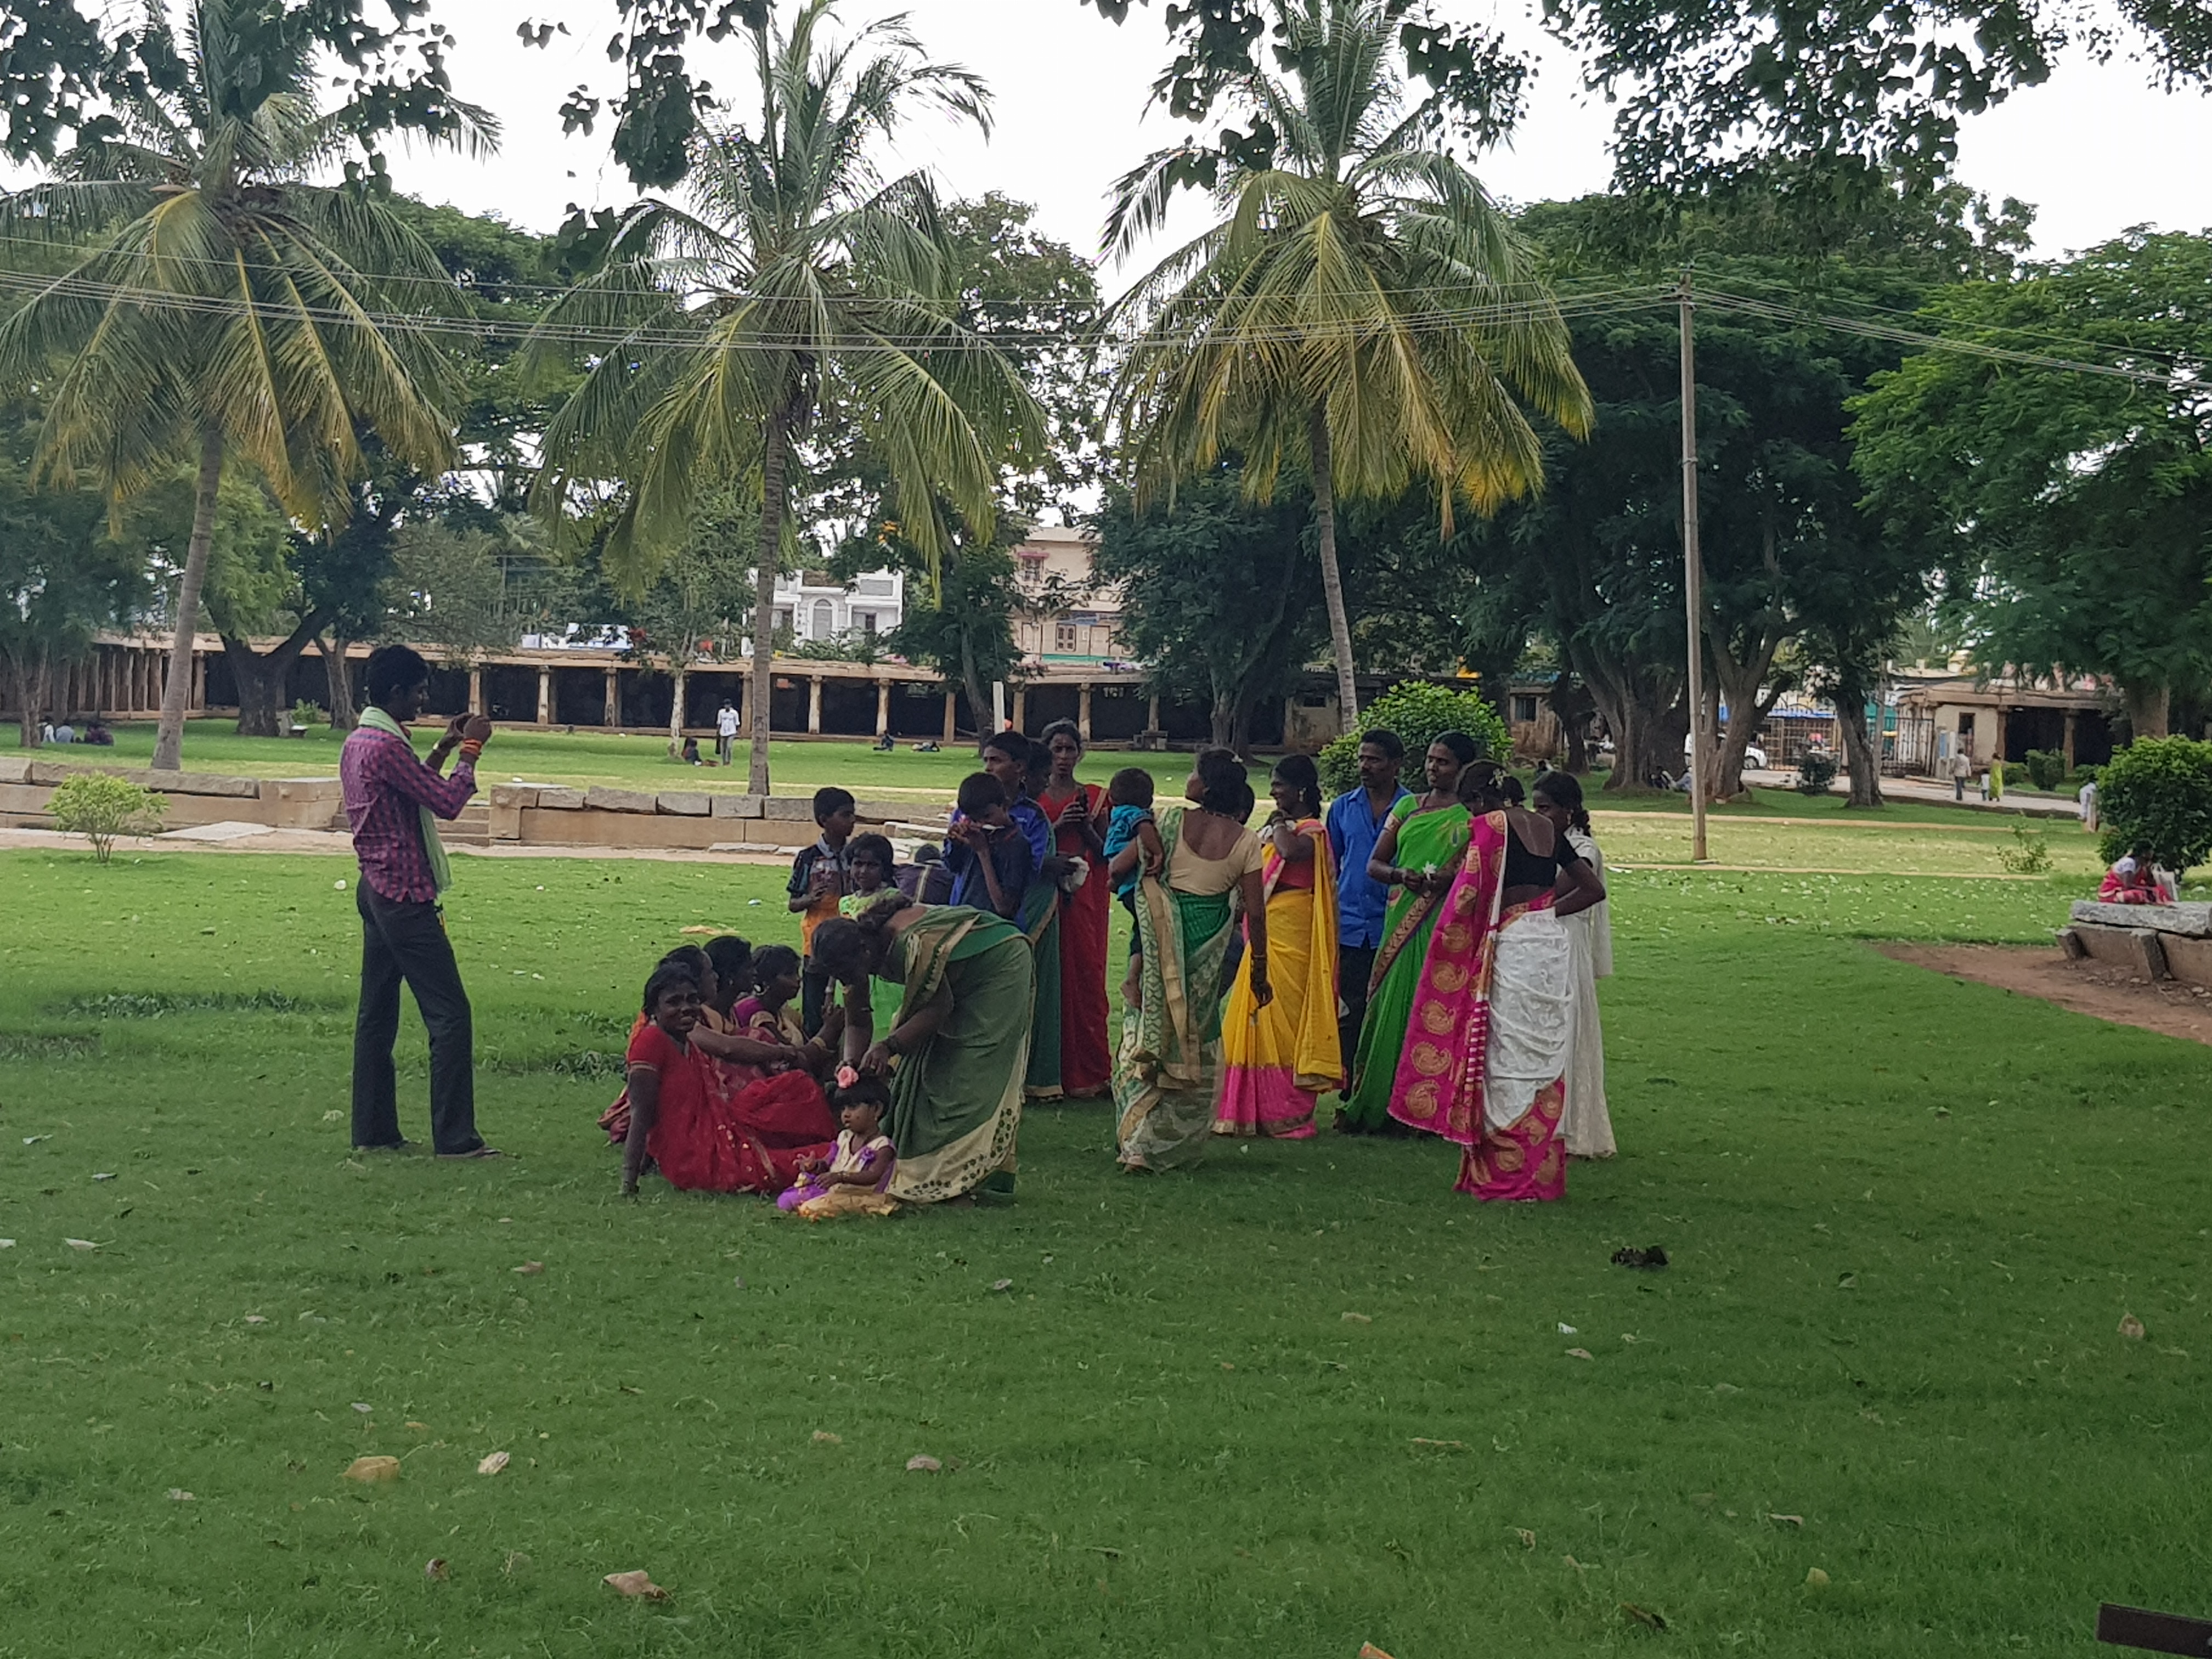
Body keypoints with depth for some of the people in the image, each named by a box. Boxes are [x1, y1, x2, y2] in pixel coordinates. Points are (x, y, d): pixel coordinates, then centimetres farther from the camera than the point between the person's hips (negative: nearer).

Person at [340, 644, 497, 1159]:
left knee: (377, 1014, 12)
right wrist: (471, 749, -6)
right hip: (404, 896, -11)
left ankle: (373, 1130, 16)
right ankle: (455, 1138, -7)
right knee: (450, 1014, -7)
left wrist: (444, 749, 20)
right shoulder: (387, 745, -19)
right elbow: (447, 802, -17)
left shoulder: (357, 742, 13)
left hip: (377, 889, 11)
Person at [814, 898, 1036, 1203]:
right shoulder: (855, 949, -11)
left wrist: (888, 1046, -36)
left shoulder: (912, 943, -38)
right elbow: (857, 1021, -5)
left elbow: (939, 1007, -30)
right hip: (962, 981, 9)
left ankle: (963, 1179, -15)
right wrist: (852, 1062, -24)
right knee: (927, 1066, 3)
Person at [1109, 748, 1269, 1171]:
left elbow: (1118, 865, -5)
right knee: (1196, 1039, 13)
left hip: (1161, 942, -1)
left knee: (1149, 1031, 11)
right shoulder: (1245, 841, -4)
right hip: (1208, 948, 1)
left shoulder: (1170, 820, -8)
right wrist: (1259, 970, 5)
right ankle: (1179, 1143, 14)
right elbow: (1255, 912, -4)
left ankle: (1139, 1144, 2)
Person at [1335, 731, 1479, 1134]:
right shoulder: (1407, 807, 15)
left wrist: (1451, 879, -19)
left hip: (1445, 929, -4)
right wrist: (1402, 875, -8)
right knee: (1388, 1007, 2)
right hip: (1401, 921, 4)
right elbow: (1374, 864, 13)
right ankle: (1374, 1105, 8)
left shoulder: (1472, 817, 2)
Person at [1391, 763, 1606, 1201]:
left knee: (1509, 1061, -1)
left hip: (1513, 948, -7)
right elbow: (1593, 889, 18)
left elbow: (1469, 894, -14)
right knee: (1545, 1062, 11)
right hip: (1554, 947, 7)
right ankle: (1543, 1172, 16)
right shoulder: (1546, 828, 15)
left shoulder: (1490, 825, -5)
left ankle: (1506, 1173, 2)